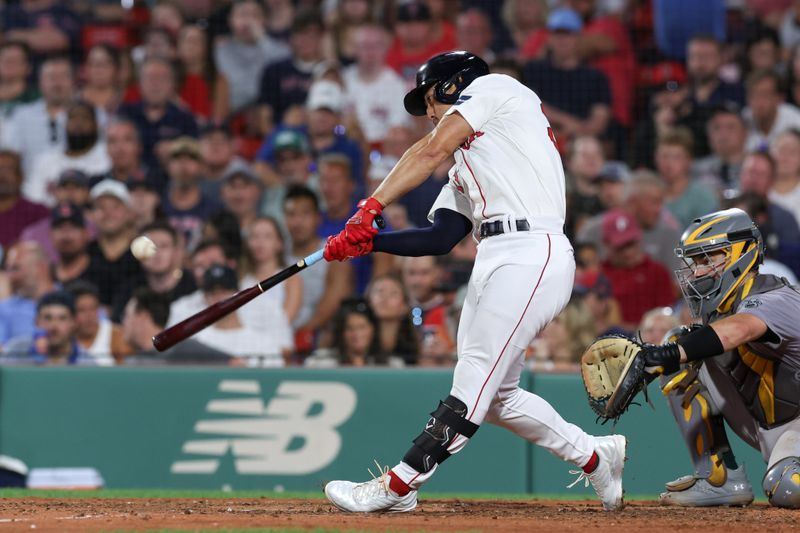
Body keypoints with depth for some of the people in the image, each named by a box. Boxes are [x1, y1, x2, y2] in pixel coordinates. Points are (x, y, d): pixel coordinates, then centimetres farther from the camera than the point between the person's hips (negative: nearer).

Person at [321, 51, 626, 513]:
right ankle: (596, 458, 23)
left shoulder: (495, 87, 8)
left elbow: (432, 151, -5)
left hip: (531, 254, -10)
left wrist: (371, 206, -9)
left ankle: (397, 487, -16)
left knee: (475, 385, -10)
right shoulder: (467, 161, 30)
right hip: (495, 262, 10)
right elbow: (441, 238, 16)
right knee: (496, 394, 11)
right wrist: (368, 241, 5)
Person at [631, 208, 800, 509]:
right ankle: (720, 481, -6)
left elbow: (739, 329, -47)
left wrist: (674, 353, -62)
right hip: (763, 425, 8)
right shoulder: (721, 306, 2)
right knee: (687, 364, -6)